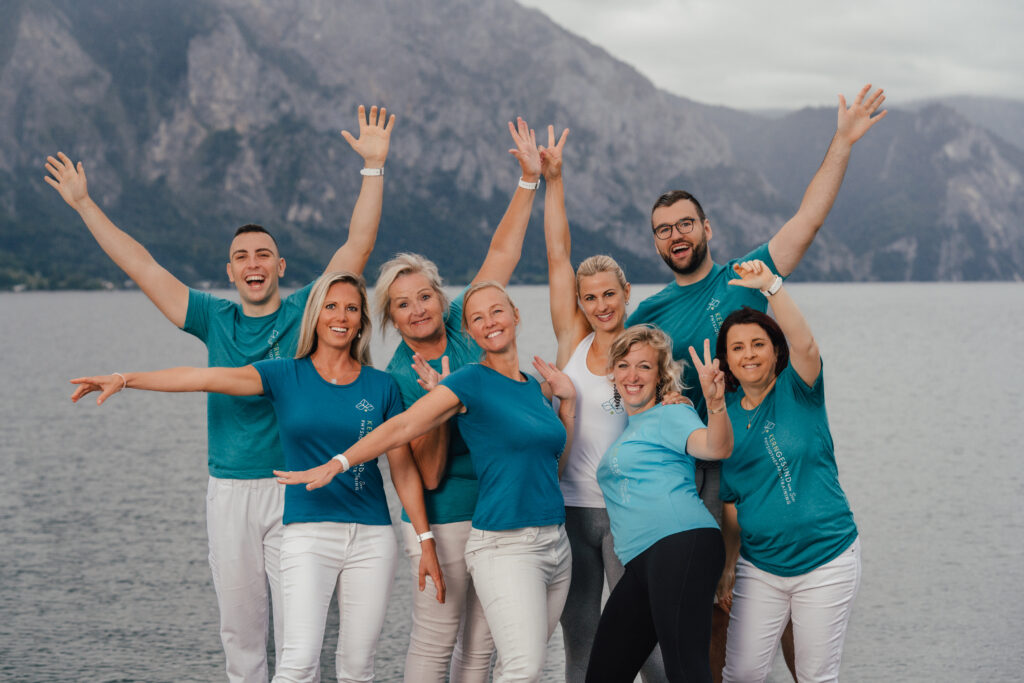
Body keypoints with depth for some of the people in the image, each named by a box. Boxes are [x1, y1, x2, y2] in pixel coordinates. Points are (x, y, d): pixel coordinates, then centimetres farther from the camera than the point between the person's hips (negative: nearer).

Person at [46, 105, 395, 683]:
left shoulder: (306, 312, 2)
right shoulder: (216, 321, 9)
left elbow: (359, 245, -3)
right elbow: (142, 267, 13)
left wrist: (374, 166, -9)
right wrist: (85, 204, 15)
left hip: (295, 489, -3)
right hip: (229, 489, 3)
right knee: (239, 628, 9)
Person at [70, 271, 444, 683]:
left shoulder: (381, 387, 6)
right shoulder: (287, 376, 3)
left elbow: (404, 469, 9)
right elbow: (207, 377, -8)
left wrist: (426, 541, 4)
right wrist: (124, 379, -17)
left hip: (372, 538, 2)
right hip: (308, 532, -2)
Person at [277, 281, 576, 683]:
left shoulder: (534, 387, 14)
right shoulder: (470, 382, -5)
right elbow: (402, 427, -7)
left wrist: (567, 399, 12)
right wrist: (335, 465, -11)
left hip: (555, 541, 6)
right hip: (505, 546, -6)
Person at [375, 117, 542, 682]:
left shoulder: (462, 327, 2)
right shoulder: (397, 379, -9)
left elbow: (502, 254, 3)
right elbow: (428, 474, -15)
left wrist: (530, 179, -1)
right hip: (443, 520, -4)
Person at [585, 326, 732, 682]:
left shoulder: (670, 415, 4)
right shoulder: (624, 432, 27)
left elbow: (717, 448, -15)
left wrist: (715, 402, -35)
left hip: (682, 543, -9)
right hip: (641, 564, 9)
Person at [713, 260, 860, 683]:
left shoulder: (797, 391, -4)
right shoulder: (723, 415, 5)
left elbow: (805, 345, -28)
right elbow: (731, 501, 10)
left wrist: (770, 285, -36)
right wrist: (728, 568, 9)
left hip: (826, 561, -3)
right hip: (759, 565, 3)